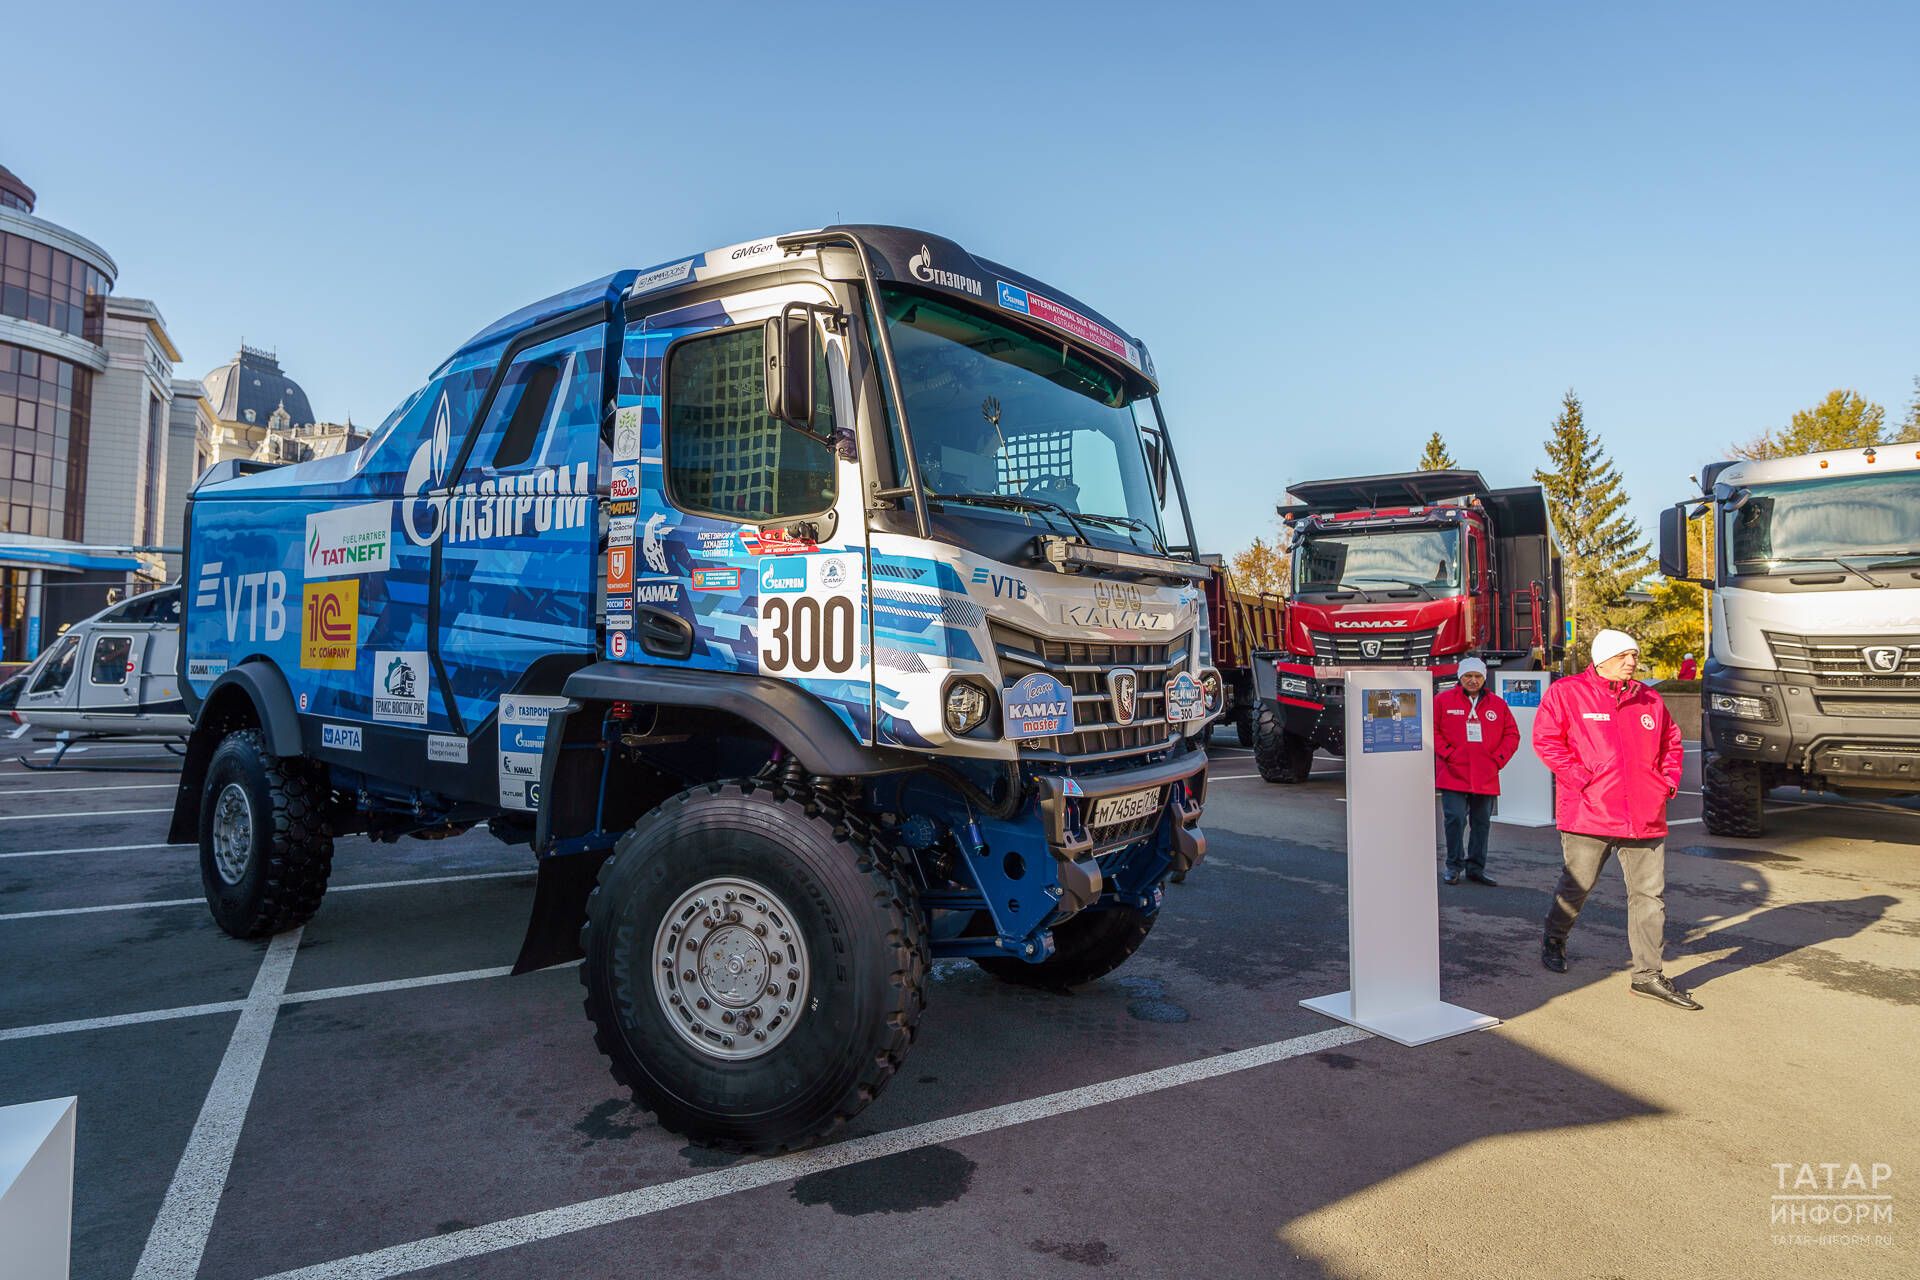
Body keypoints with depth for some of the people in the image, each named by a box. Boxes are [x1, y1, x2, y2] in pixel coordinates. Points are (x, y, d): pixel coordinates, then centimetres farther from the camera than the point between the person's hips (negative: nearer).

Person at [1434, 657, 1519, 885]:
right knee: (1455, 819, -8)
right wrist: (1448, 753, -9)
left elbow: (1512, 734, 11)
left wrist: (1498, 759, -1)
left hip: (1486, 777, 3)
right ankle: (1454, 866, 8)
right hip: (1453, 774, -3)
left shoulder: (1497, 704, 9)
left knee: (1481, 823, 10)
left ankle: (1476, 867, 22)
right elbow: (1432, 730, 0)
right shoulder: (1443, 700, 0)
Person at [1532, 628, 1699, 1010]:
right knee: (1576, 886, 8)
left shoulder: (1649, 700, 12)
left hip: (1645, 817, 5)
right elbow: (1546, 739, -9)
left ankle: (1648, 974, 13)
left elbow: (1671, 742, 24)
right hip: (1588, 815, -5)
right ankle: (1554, 940, 34)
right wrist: (1580, 778, -14)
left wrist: (1668, 781, 10)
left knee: (1650, 893, 4)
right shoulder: (1565, 693, -4)